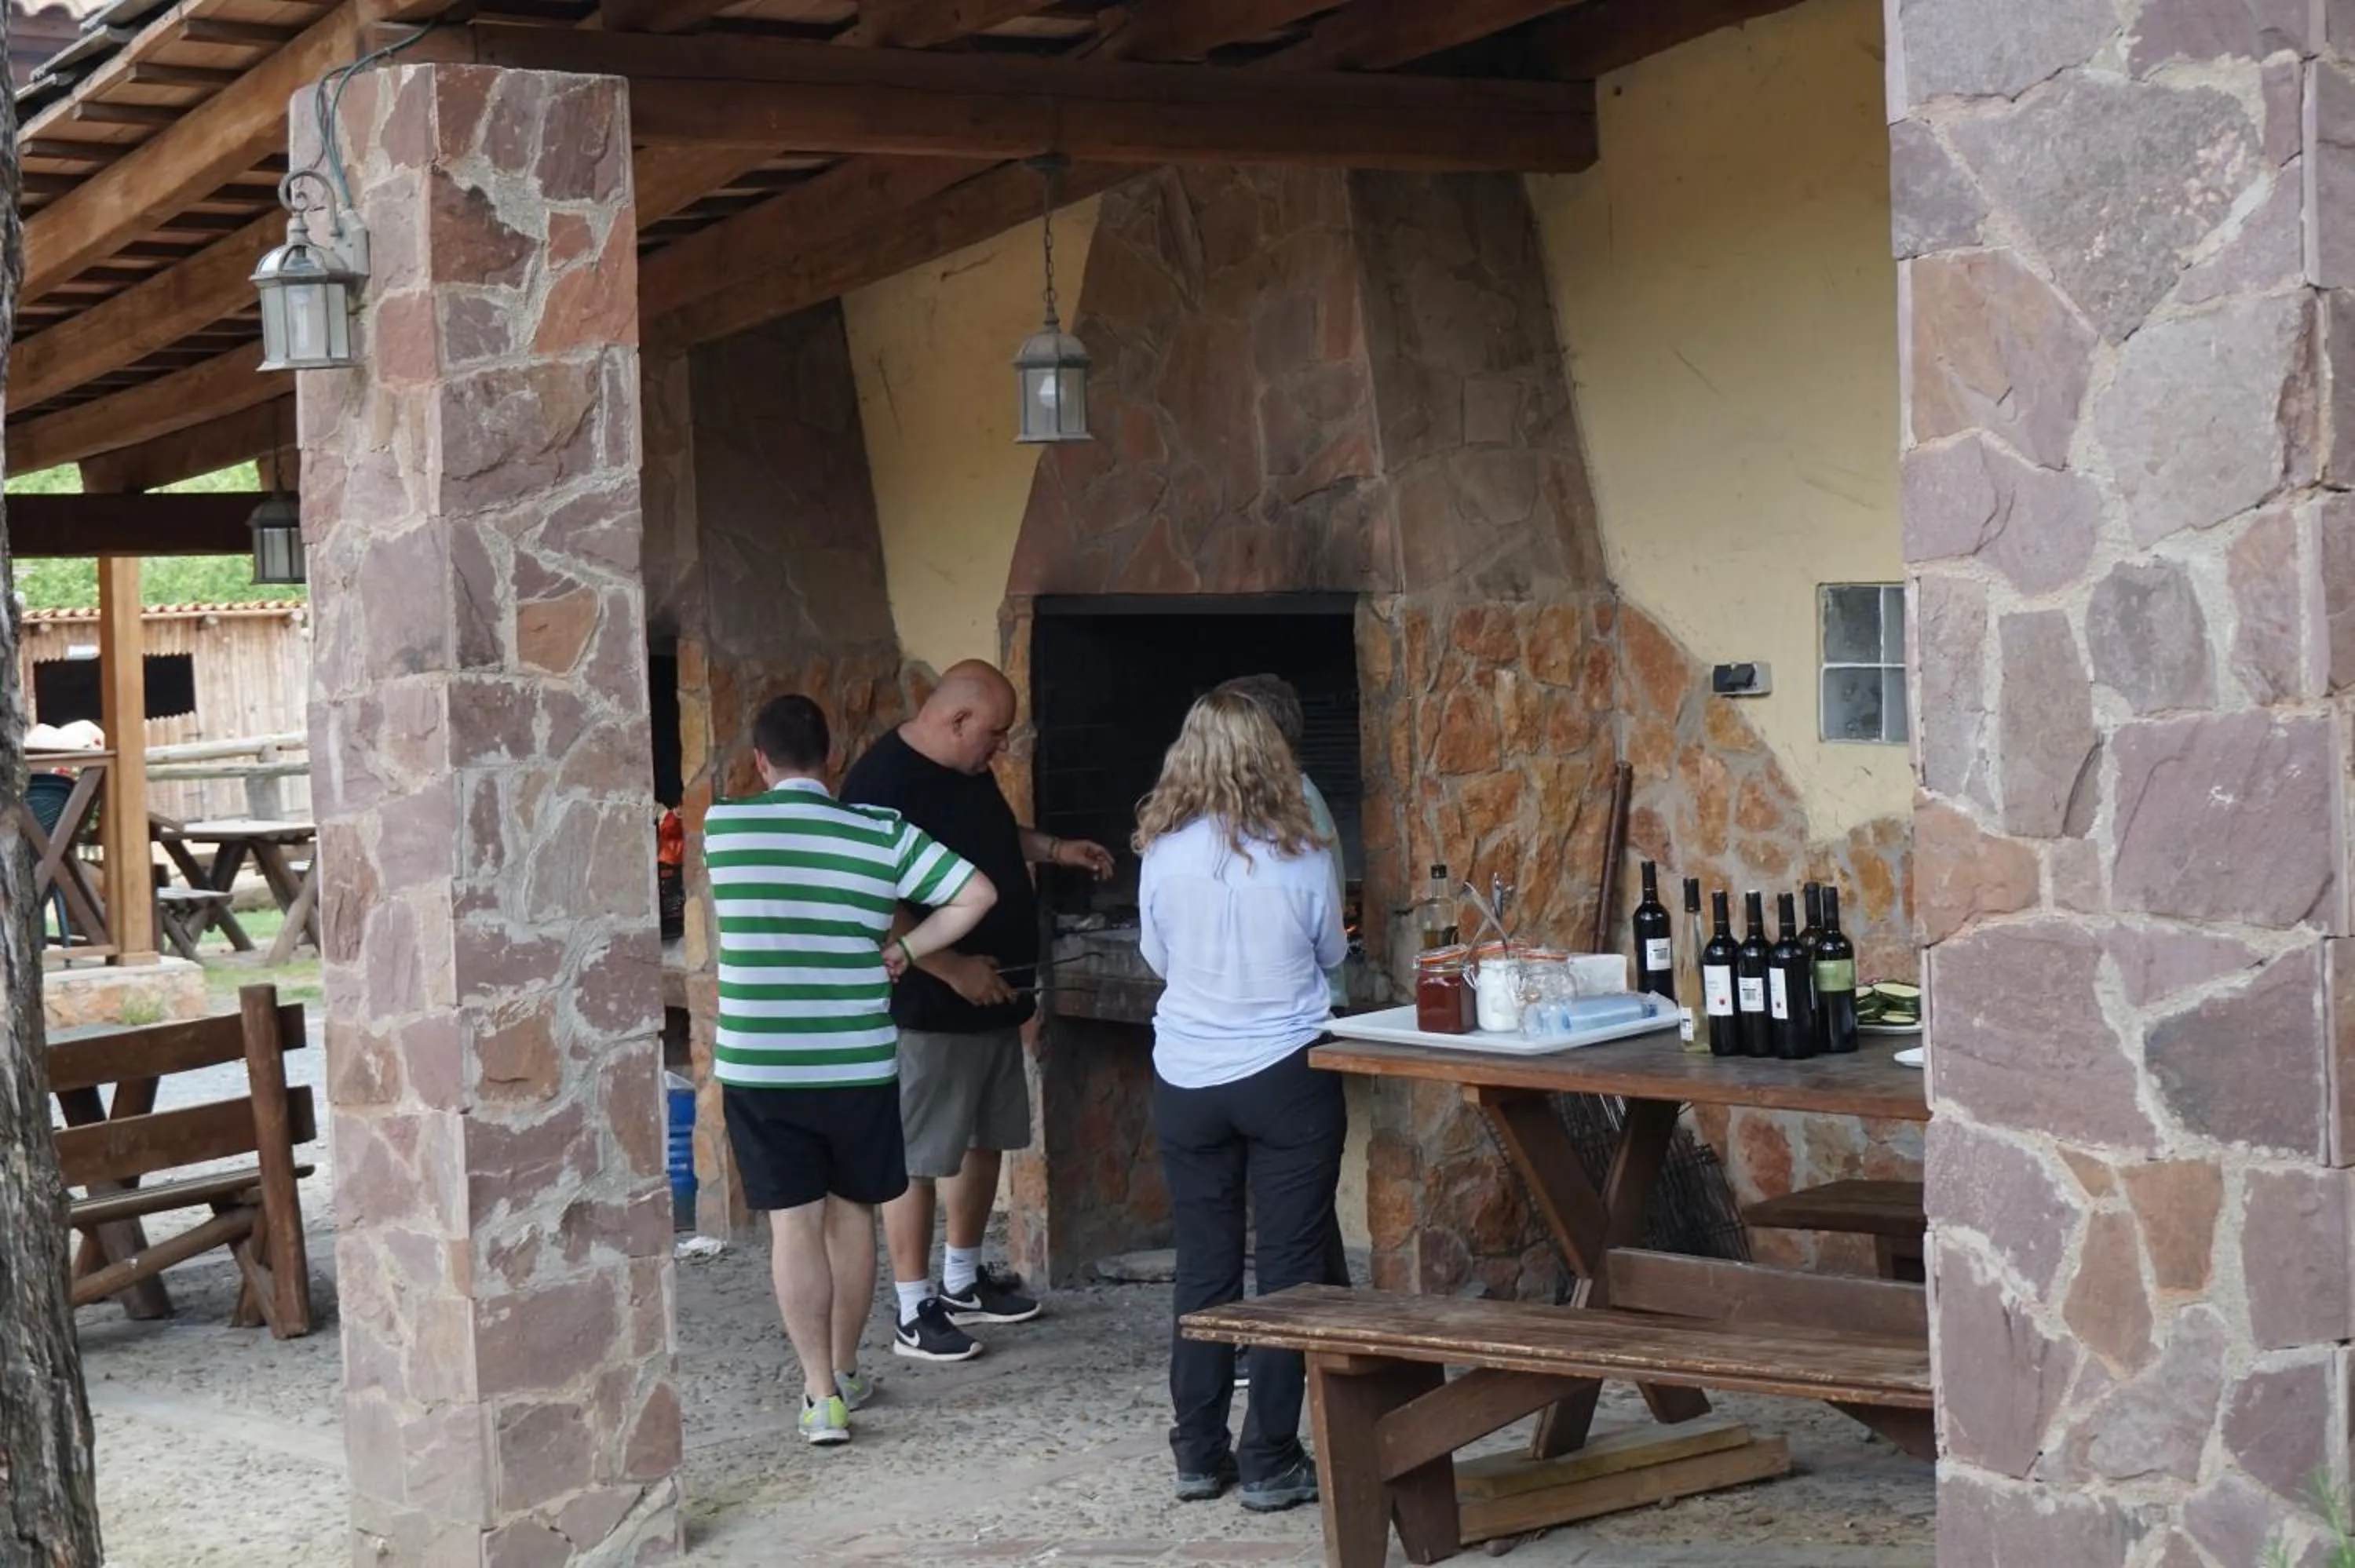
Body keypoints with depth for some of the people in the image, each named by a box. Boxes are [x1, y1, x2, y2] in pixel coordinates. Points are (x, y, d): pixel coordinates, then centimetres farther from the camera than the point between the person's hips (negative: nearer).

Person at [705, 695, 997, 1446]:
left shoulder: (722, 825, -4)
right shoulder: (882, 833, -3)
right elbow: (976, 894, -6)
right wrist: (904, 949, 4)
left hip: (757, 1067, -1)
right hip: (857, 1065, 1)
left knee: (793, 1223, 4)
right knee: (852, 1212, 17)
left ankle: (822, 1395, 1)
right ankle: (843, 1374, 29)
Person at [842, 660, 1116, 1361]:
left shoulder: (967, 771, 9)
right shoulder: (882, 782, -20)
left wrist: (1053, 849, 15)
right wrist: (953, 969, -25)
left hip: (993, 998, 10)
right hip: (929, 1007, -10)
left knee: (985, 1140, 18)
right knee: (917, 1157, -1)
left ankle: (962, 1281, 32)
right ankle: (914, 1313, 6)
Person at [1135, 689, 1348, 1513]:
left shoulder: (1163, 855, -7)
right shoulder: (1300, 855, -10)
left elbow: (1157, 957, 7)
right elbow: (1332, 953, 6)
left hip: (1186, 1081, 2)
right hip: (1287, 1074, -2)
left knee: (1203, 1268, 12)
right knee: (1291, 1268, 5)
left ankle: (1200, 1454, 17)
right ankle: (1270, 1462, 6)